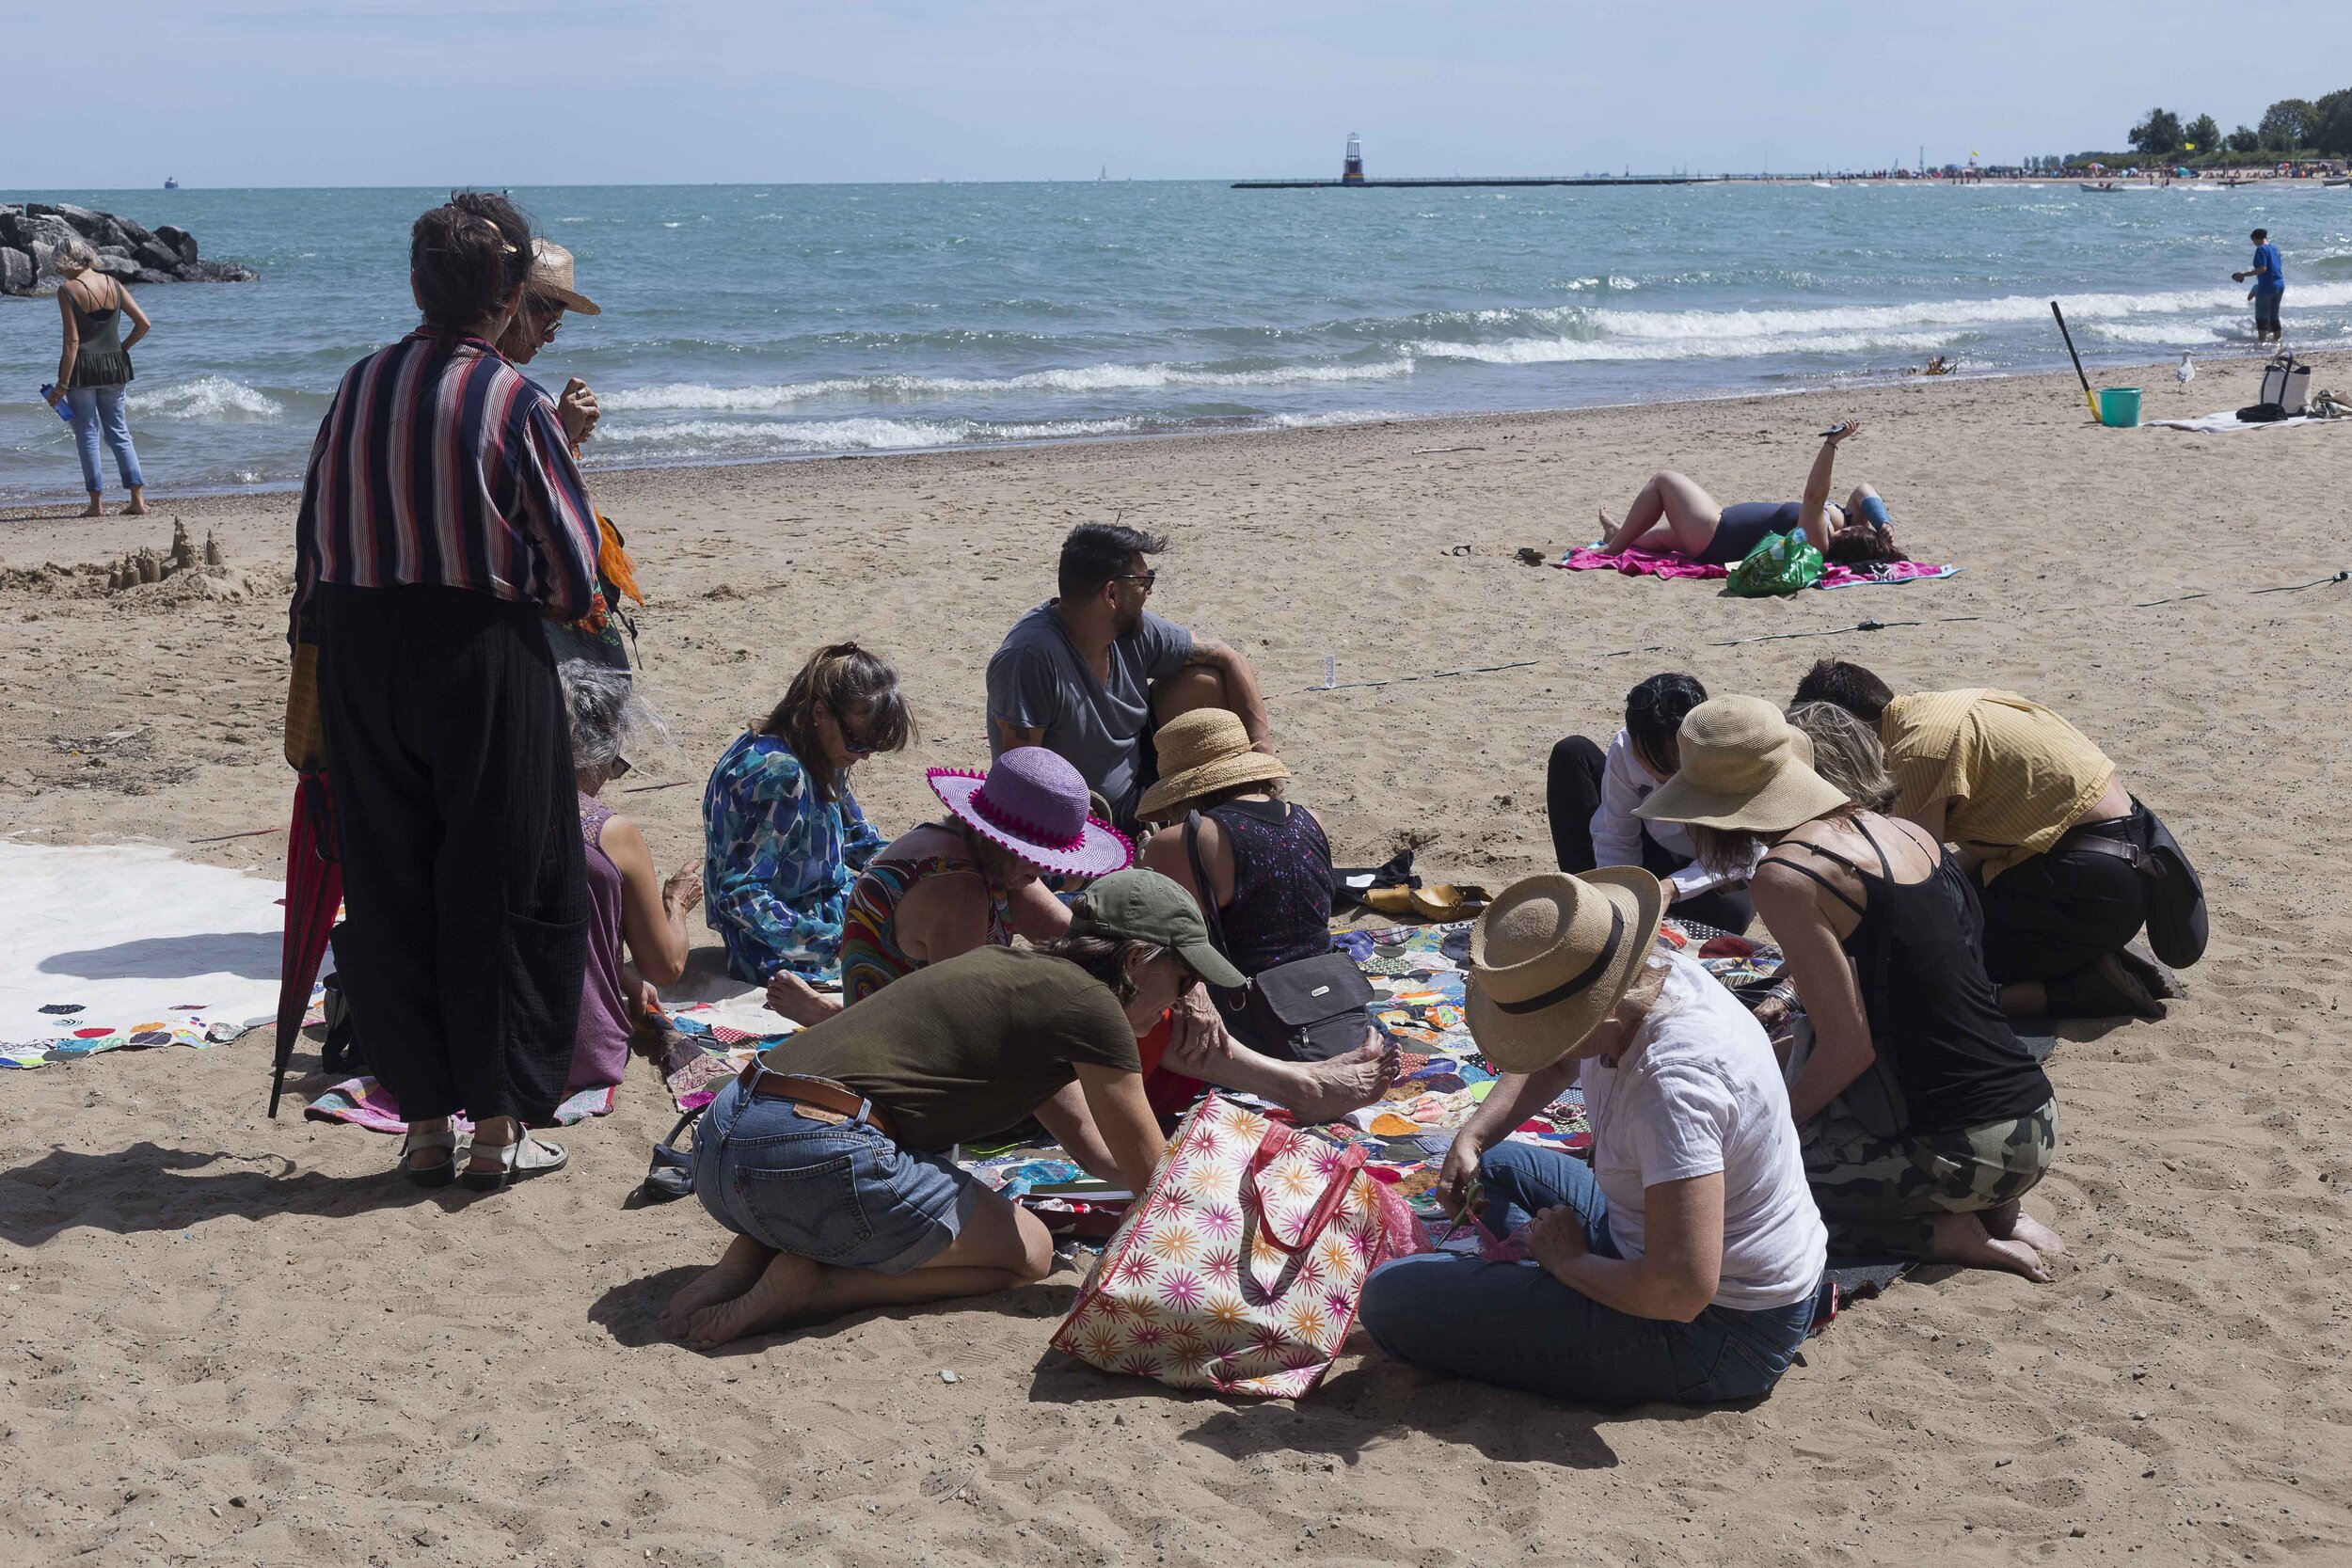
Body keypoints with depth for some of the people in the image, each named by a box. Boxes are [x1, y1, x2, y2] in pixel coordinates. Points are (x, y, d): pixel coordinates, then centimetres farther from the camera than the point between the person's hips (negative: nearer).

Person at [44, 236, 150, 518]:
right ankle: (138, 500, 4)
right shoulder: (113, 284, 3)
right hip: (114, 366, 4)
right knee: (119, 431, 12)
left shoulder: (67, 290, -10)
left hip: (82, 368, -4)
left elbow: (72, 341, -14)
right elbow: (143, 323, 1)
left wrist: (62, 385, -11)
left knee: (87, 434, 5)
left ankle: (97, 503, 5)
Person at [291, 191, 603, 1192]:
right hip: (487, 658, -4)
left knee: (390, 887, 12)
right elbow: (574, 576, -9)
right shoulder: (516, 405, -11)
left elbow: (315, 548, 8)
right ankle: (498, 1126, 12)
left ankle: (424, 1122, 18)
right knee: (500, 890, 7)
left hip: (361, 653, 4)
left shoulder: (357, 390, 3)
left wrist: (320, 651, 17)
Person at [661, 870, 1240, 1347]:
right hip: (813, 1164, -8)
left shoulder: (1008, 968, 25)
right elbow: (1148, 1170, 7)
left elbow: (1095, 1150, 33)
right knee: (1028, 1251, 12)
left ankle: (752, 1252, 11)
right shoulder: (1087, 1002, -1)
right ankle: (806, 1284, -5)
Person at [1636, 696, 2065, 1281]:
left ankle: (1940, 1232, -2)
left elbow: (1849, 1047, -14)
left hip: (1965, 1150, -8)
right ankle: (1992, 1211, 15)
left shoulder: (1786, 876, -15)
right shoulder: (1906, 832, 9)